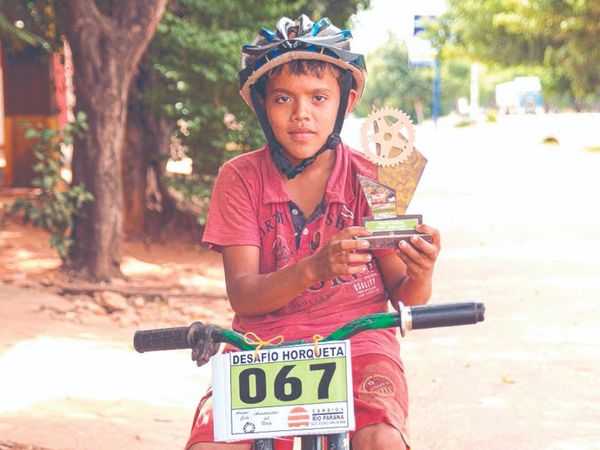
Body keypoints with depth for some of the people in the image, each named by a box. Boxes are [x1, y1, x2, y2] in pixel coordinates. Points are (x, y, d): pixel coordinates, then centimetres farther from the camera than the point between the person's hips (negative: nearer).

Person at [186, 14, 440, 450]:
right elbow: (243, 295, -8)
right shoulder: (241, 178, 1)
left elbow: (405, 299, 2)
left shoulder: (369, 177, 1)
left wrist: (420, 275, -24)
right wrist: (314, 270, -28)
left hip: (357, 338, 0)